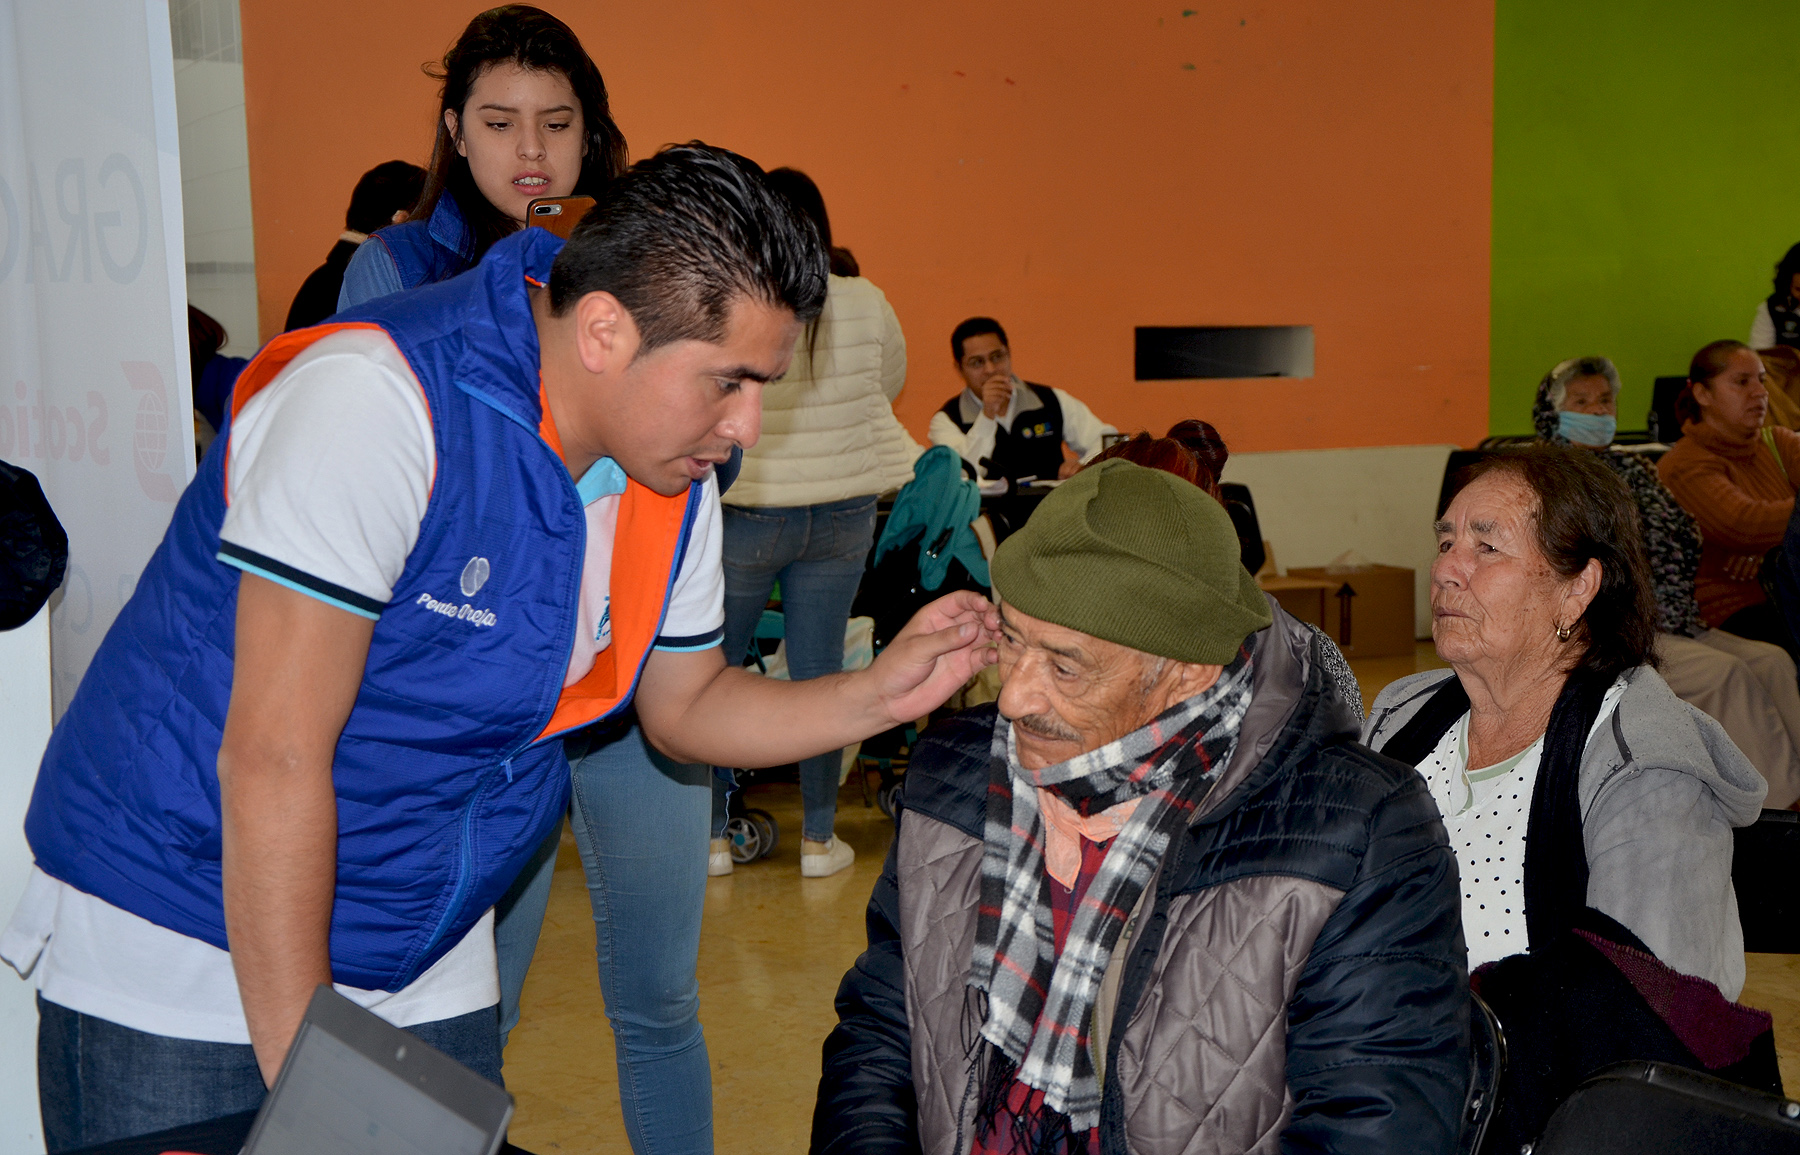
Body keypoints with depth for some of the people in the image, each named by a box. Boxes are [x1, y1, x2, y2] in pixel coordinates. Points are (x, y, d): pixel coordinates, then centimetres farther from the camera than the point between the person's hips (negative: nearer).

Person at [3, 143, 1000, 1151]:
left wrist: (881, 693, -8)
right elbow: (273, 757, -26)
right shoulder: (378, 402, -26)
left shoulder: (673, 479, -3)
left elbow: (686, 706, 9)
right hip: (189, 946, -6)